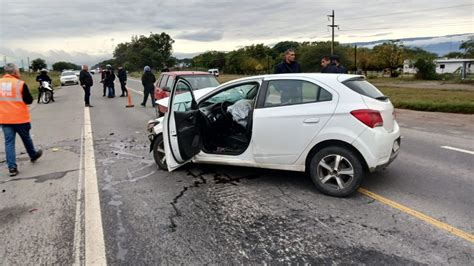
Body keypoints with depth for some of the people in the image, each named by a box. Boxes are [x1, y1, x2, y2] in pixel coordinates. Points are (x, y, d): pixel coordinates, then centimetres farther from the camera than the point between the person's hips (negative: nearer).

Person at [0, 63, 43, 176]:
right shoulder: (20, 83, -12)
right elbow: (29, 100, -8)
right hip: (20, 117, -3)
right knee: (26, 138, 17)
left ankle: (12, 167, 1)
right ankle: (33, 155, 39)